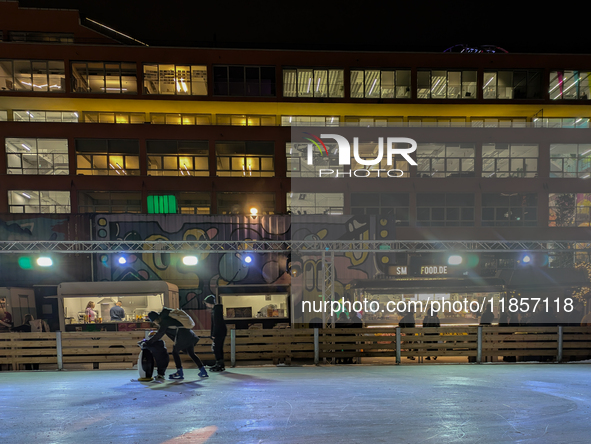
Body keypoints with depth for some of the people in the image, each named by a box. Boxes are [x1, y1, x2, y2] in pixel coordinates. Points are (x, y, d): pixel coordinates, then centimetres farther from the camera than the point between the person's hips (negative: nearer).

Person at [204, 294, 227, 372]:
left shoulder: (217, 309, -15)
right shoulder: (214, 309, 17)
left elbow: (217, 323, -20)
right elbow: (213, 323, 20)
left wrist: (214, 335, -18)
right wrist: (212, 334, 19)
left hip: (220, 332, -10)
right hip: (219, 332, 10)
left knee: (217, 348, -7)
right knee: (219, 348, 12)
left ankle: (219, 366, -4)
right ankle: (220, 365, 18)